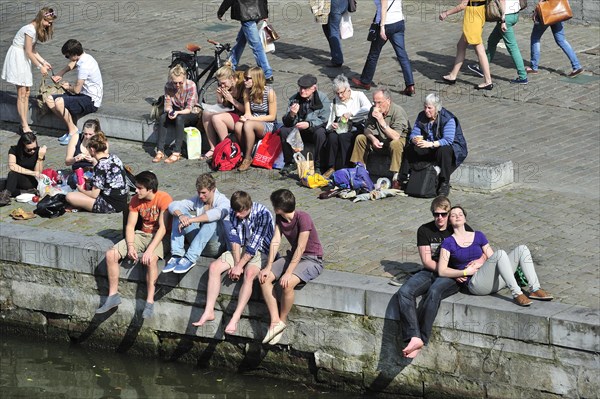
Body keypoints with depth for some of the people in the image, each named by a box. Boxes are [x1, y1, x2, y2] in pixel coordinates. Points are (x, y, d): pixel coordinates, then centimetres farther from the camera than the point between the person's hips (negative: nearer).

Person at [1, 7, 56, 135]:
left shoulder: (38, 30, 8)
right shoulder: (30, 30, -22)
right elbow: (29, 52, -19)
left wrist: (44, 62, 6)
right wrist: (40, 67, -13)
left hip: (24, 59, 9)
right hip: (17, 56, -9)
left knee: (27, 92, 6)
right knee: (22, 93, -9)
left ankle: (24, 125, 8)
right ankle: (24, 126, -9)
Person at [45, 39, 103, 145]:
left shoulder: (84, 65, -24)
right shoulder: (84, 57, 5)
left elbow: (77, 89, -21)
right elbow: (72, 64, 30)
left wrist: (68, 87, 2)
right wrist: (60, 74, 13)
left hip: (91, 101, -10)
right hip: (85, 96, 10)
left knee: (59, 102, -29)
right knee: (49, 100, 1)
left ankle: (73, 131, -10)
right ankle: (71, 127, 0)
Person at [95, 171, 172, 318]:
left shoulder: (164, 199, -20)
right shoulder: (136, 201, -1)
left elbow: (163, 228, -24)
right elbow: (130, 225, 1)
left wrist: (150, 250, -31)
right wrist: (130, 246, -17)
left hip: (160, 236, -6)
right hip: (142, 234, 6)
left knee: (151, 259, -38)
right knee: (111, 254, -11)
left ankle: (150, 301, -32)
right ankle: (113, 296, -1)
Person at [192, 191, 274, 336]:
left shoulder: (262, 214, -23)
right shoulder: (233, 213, -5)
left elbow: (255, 244, -24)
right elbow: (234, 238, -5)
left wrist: (239, 266, -23)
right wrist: (236, 262, -16)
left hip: (260, 251, -6)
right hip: (241, 249, 6)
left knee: (249, 274, -35)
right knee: (214, 267, -15)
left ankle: (235, 318, -41)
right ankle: (209, 312, -18)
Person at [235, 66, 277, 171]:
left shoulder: (269, 92, -13)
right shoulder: (247, 92, 5)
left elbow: (272, 116, -10)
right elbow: (247, 113, 6)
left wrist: (252, 118, -18)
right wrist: (245, 117, -19)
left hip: (268, 126, -5)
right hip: (253, 122, 5)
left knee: (248, 125, -37)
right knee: (238, 125, -31)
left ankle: (248, 159, -26)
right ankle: (244, 153, -15)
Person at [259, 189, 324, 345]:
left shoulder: (303, 218, -24)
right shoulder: (279, 218, 1)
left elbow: (301, 248, -26)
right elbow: (275, 241, -2)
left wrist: (288, 273, -30)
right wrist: (268, 267, -13)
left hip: (312, 260, -8)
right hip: (293, 256, 8)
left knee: (287, 283, -33)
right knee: (264, 278, -15)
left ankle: (282, 320, -11)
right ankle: (274, 321, -17)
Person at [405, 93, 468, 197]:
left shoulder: (448, 119, -20)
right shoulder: (422, 117, 0)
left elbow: (448, 140, -31)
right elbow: (414, 133, -4)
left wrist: (431, 144, -46)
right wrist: (414, 139, -30)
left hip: (452, 147, -6)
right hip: (431, 149, 6)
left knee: (443, 150, -41)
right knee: (410, 149, -14)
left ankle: (444, 184, -30)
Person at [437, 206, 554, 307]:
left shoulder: (478, 236, 21)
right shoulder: (448, 243, 5)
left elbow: (491, 257, 19)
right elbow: (442, 271, -3)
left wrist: (481, 262, -2)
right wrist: (465, 272, -10)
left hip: (494, 281, 6)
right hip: (475, 282, -6)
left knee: (522, 249, -8)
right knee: (500, 253, -31)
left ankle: (535, 289, -17)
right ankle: (517, 294, -35)